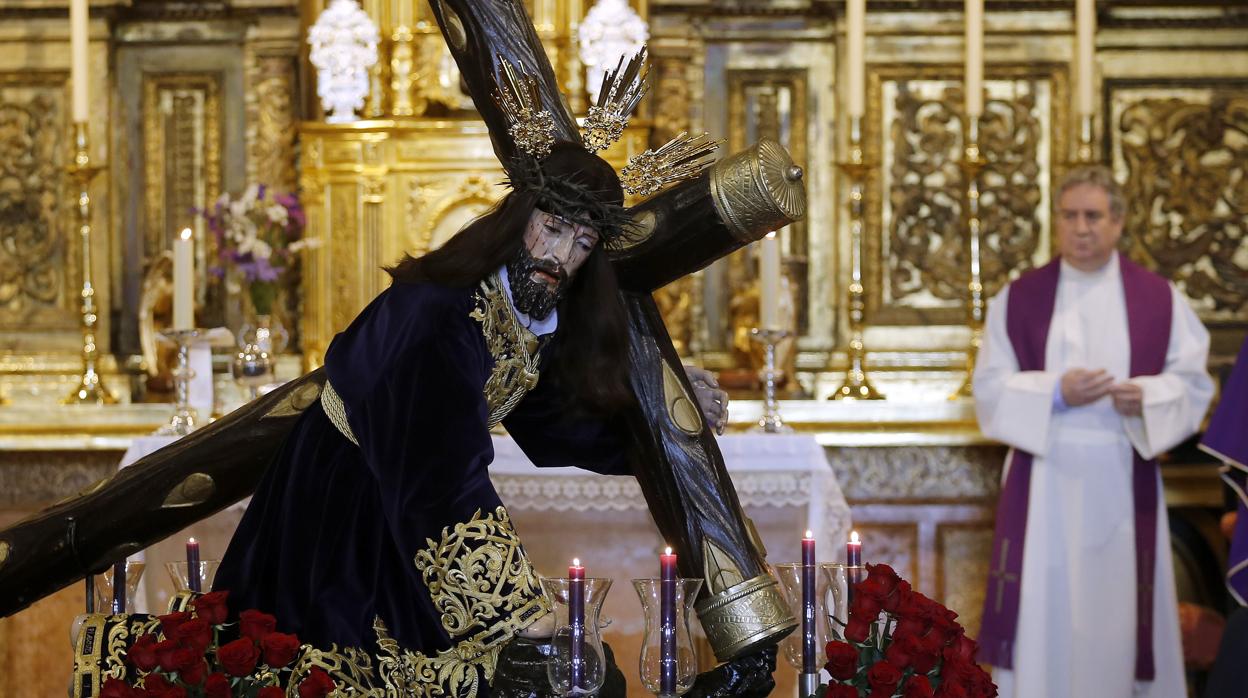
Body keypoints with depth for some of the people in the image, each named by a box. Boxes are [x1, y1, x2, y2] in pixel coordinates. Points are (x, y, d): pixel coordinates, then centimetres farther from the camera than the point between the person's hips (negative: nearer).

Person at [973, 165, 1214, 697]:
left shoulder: (1159, 299, 4)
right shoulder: (1019, 298, 3)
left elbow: (1193, 382, 2)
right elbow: (990, 387, 0)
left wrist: (1146, 396, -18)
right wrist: (1055, 392, -16)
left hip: (1123, 479, 1)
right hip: (1042, 479, 0)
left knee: (1117, 609, 3)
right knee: (1041, 610, -2)